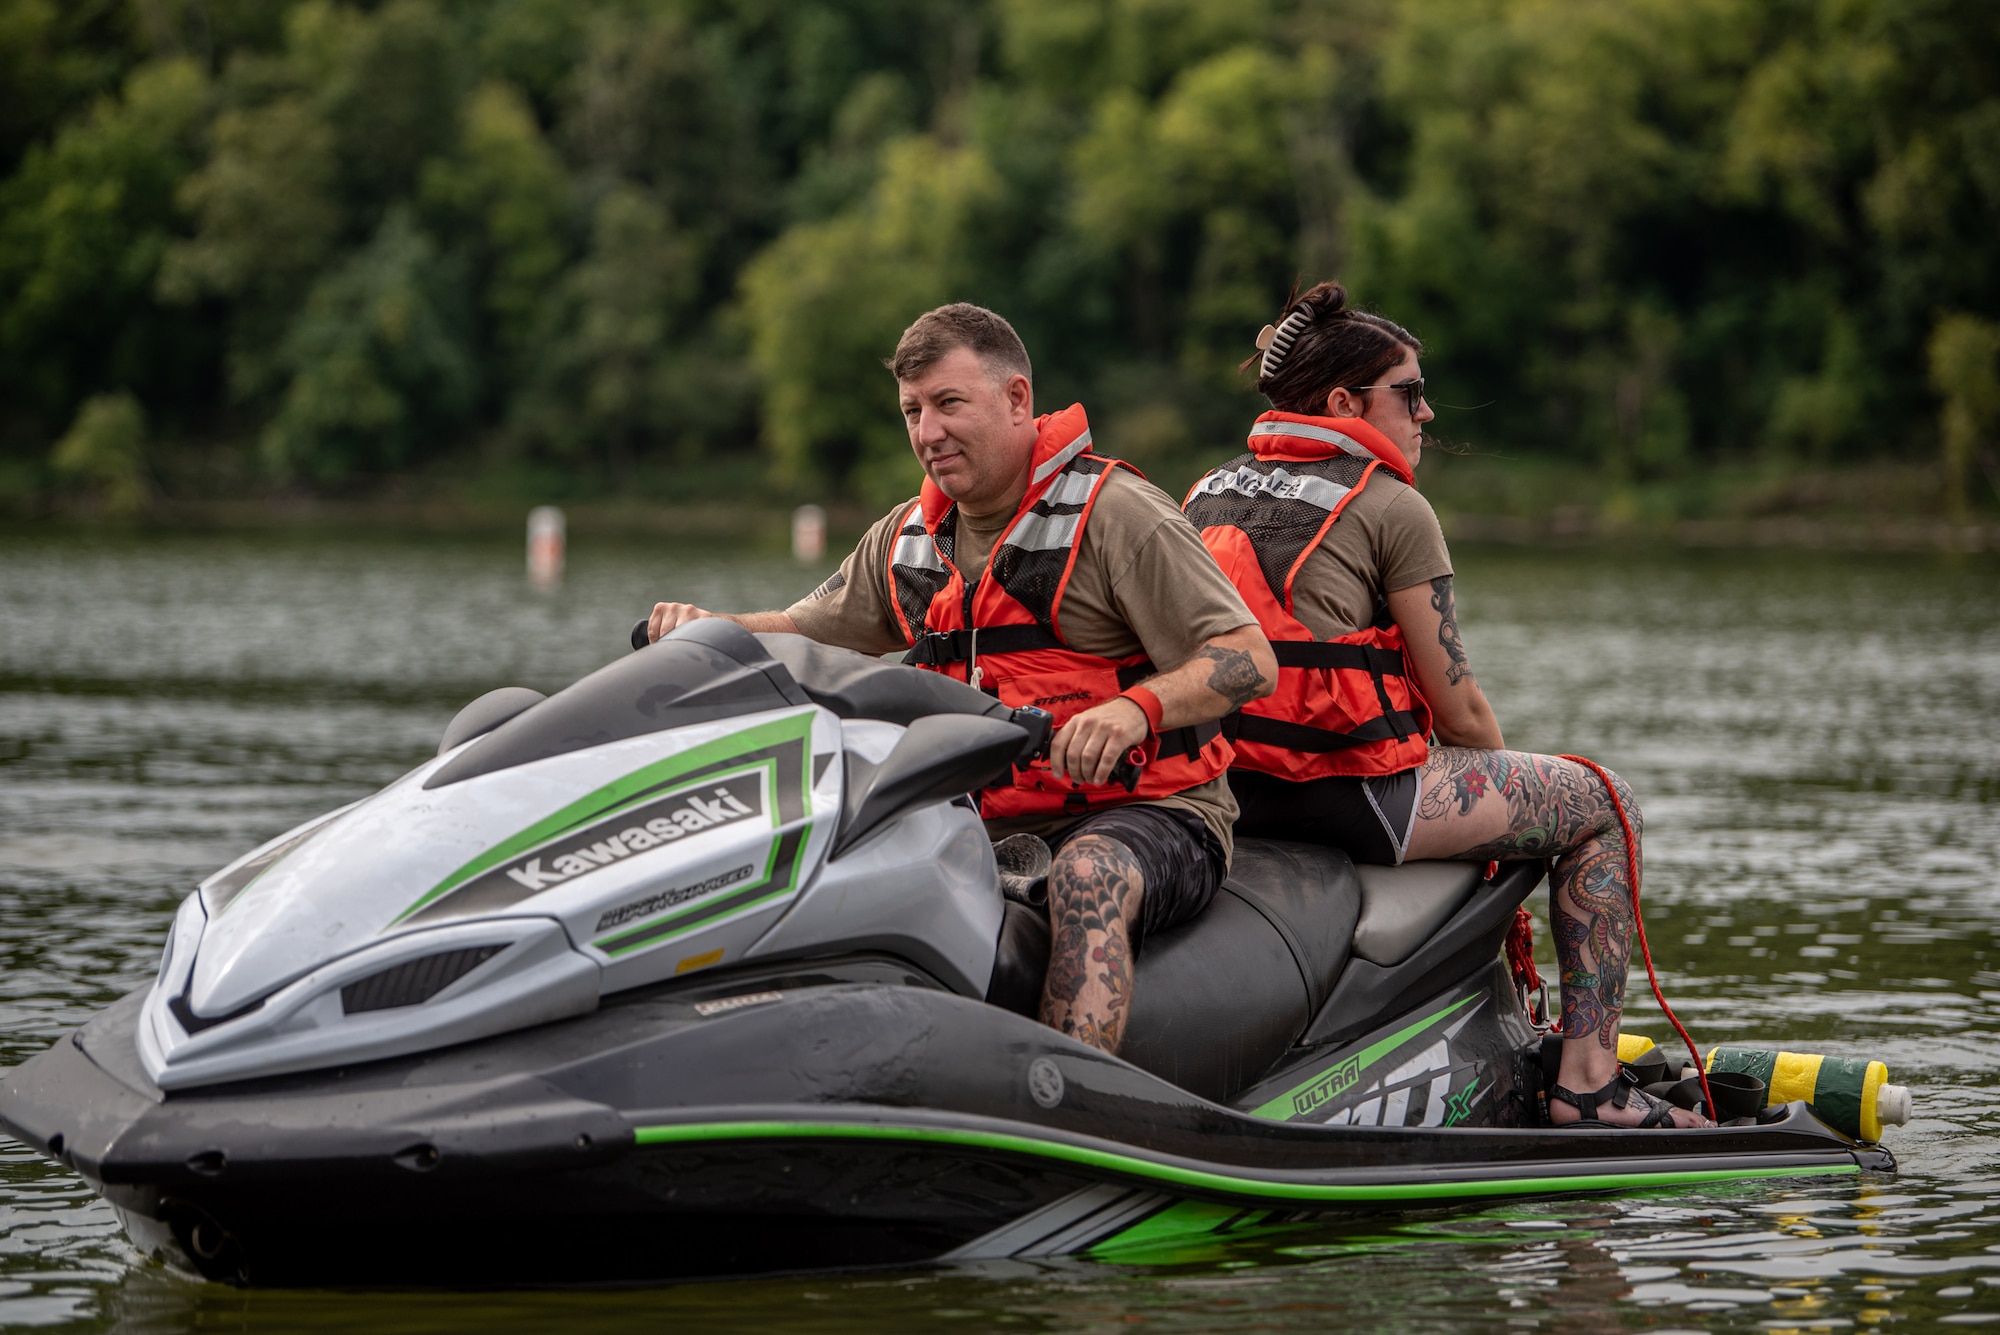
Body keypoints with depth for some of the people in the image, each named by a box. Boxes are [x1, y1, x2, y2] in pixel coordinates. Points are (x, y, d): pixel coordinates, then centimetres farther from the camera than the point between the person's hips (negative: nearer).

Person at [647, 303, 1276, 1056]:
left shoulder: (1114, 514, -8)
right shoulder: (909, 539, 14)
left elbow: (1251, 660, -14)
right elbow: (805, 631, 23)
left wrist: (1135, 708, -34)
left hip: (1147, 811, -7)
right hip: (993, 820, 7)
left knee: (1086, 878, -39)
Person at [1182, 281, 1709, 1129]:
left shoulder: (1206, 496, 14)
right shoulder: (1392, 508, -8)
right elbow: (1460, 710, -7)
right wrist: (1505, 788, 14)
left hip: (1227, 797, 8)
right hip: (1351, 794, -8)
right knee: (1600, 803, 9)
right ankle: (1587, 1081, 2)